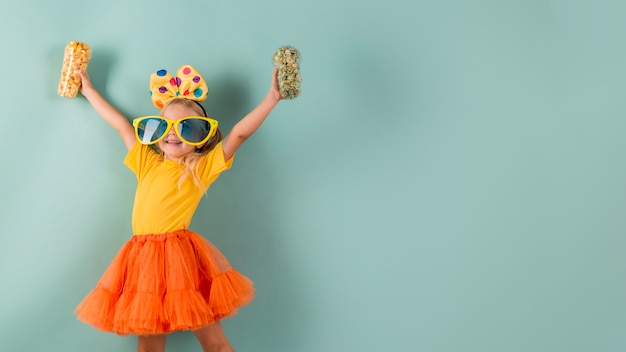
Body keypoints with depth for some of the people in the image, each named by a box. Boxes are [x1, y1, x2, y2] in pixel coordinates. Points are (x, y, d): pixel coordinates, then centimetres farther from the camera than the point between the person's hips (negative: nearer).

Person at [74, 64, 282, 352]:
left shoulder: (203, 167, 4)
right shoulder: (147, 163, 16)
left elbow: (239, 133, -4)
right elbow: (120, 124, 23)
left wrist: (272, 97, -11)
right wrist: (88, 90, 33)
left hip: (182, 257, -4)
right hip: (143, 258, 4)